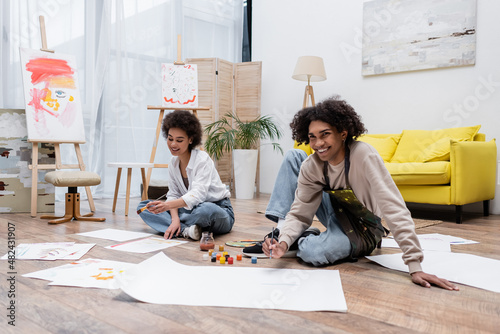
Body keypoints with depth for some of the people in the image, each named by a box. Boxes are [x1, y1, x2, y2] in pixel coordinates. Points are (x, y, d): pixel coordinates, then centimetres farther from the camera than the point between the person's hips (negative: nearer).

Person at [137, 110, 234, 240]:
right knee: (143, 207, -5)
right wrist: (175, 218, -18)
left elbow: (197, 195, -31)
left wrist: (168, 205, -47)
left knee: (206, 210, -44)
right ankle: (185, 230, -22)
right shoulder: (174, 163, 3)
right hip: (193, 210, 7)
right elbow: (173, 194, 2)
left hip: (218, 211, -6)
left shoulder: (202, 159, -19)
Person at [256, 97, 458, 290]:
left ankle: (306, 241, 0)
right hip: (336, 217, 5)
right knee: (293, 157, -6)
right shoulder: (311, 166, -15)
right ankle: (279, 234, -3)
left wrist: (415, 266, -41)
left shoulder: (363, 155, -32)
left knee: (312, 252, -37)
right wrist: (284, 242, -34)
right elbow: (299, 213, -13)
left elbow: (394, 209, -36)